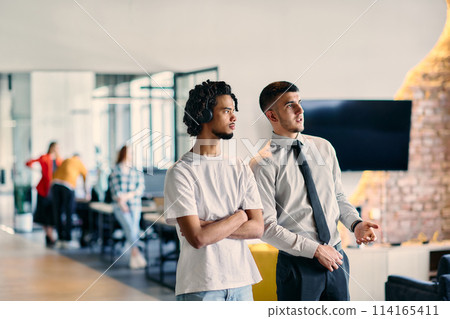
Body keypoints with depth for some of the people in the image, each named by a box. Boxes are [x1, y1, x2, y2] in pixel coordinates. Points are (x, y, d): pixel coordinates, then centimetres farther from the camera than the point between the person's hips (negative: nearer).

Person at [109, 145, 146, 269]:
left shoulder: (137, 172, 14)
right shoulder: (115, 171, 9)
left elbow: (140, 189, 4)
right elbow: (114, 189, 2)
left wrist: (128, 196, -11)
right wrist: (121, 203, -12)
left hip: (135, 206, 2)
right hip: (120, 207, -1)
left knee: (134, 227, -19)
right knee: (130, 227, -23)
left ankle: (133, 258, -15)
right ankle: (136, 254, -26)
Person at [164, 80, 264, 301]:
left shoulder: (240, 169, 10)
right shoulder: (180, 172, -7)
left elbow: (257, 228, 0)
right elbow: (197, 238, -16)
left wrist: (210, 227, -11)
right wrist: (239, 217, -4)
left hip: (241, 282, 5)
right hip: (200, 286, -5)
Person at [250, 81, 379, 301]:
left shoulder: (323, 147, 8)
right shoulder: (263, 163, -10)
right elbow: (266, 227, -14)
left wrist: (356, 224, -4)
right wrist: (315, 250, -15)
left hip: (335, 258, 5)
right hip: (298, 264, -5)